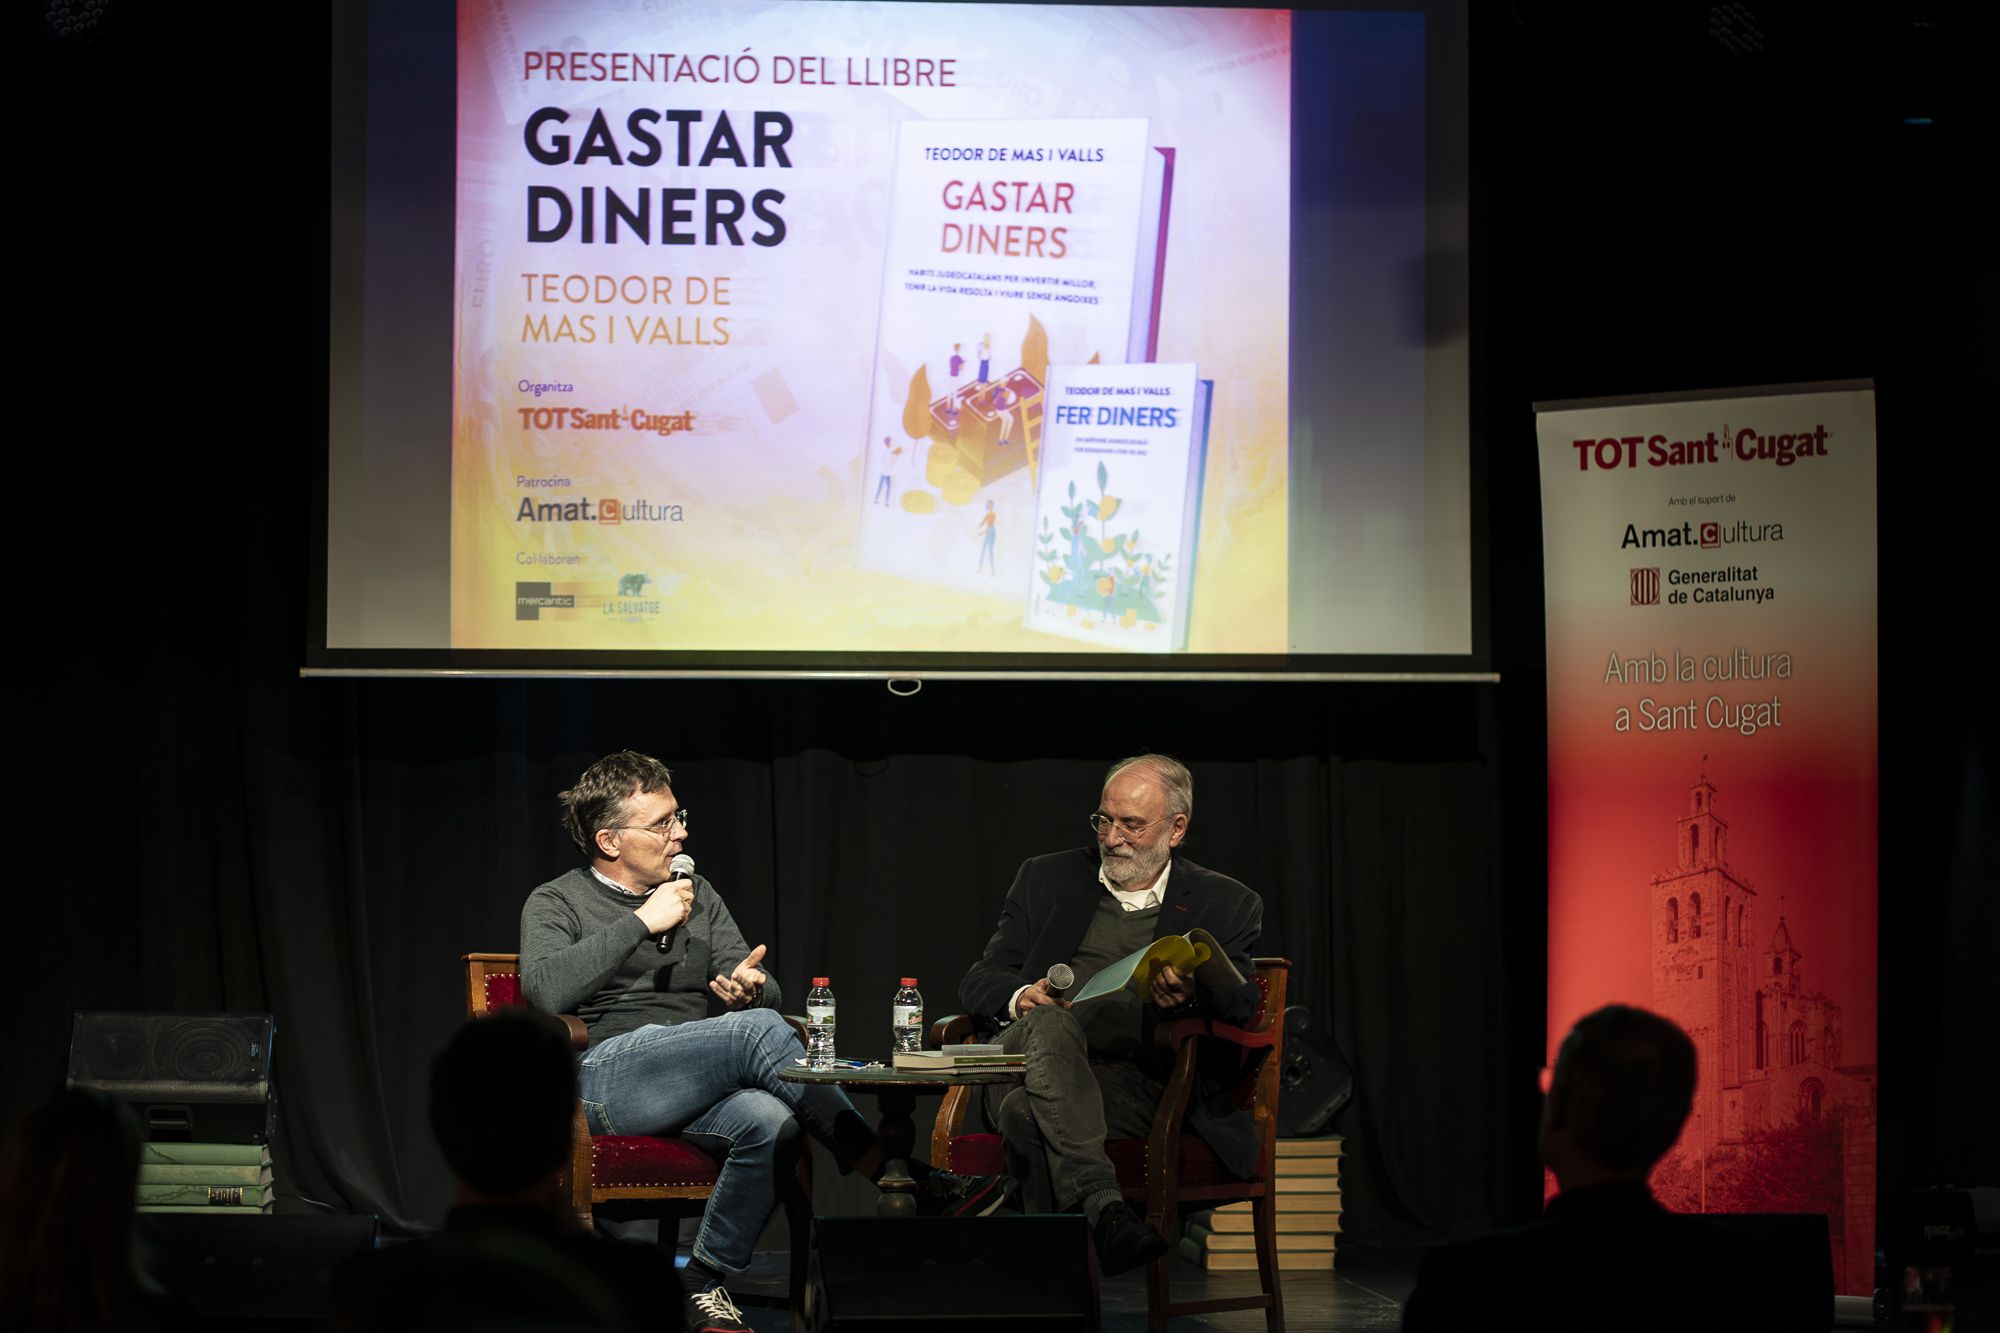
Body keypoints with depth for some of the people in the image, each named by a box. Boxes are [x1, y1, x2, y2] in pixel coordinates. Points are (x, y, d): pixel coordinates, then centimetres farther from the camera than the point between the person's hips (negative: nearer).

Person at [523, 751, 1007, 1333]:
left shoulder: (697, 894, 23)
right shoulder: (556, 904, 8)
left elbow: (767, 994, 17)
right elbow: (546, 990, -14)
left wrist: (753, 988, -9)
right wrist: (641, 923, -13)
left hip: (700, 1089, 5)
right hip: (604, 1076, -5)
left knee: (769, 1122, -33)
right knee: (759, 1031, -30)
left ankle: (702, 1285, -20)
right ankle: (902, 1181, -28)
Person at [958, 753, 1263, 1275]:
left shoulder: (1225, 905, 17)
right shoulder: (1047, 879, 22)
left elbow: (1244, 1005, 3)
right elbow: (980, 982, 18)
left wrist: (1193, 993, -22)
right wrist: (1021, 997, -8)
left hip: (1137, 1086, -1)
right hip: (1044, 1059, 1)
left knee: (1026, 1116, -36)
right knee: (1050, 1023, -38)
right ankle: (1102, 1208, -54)